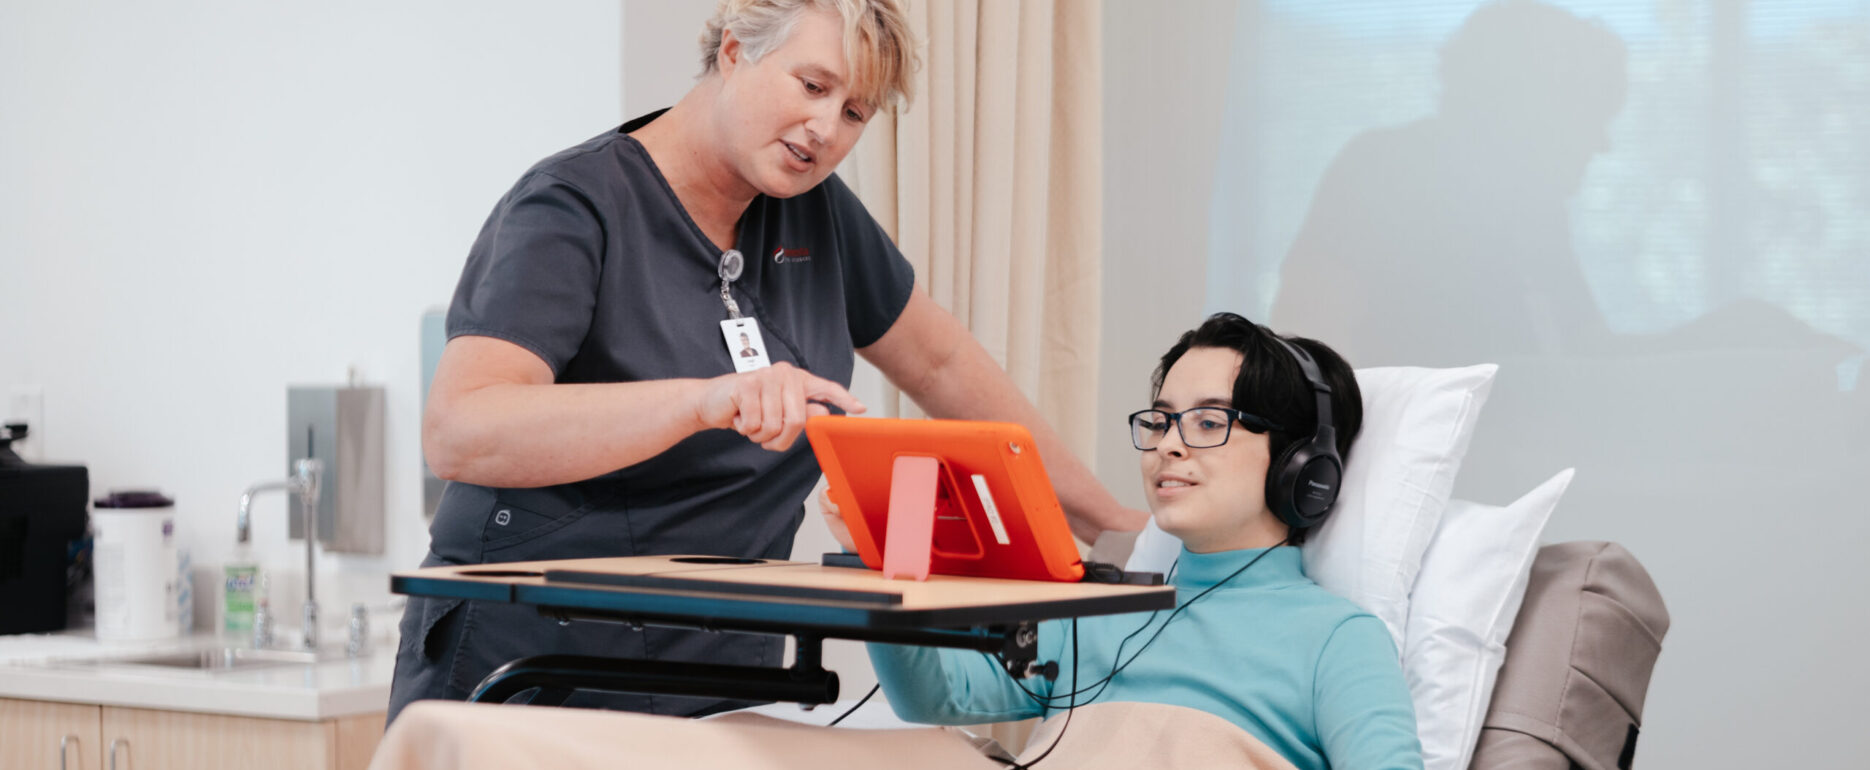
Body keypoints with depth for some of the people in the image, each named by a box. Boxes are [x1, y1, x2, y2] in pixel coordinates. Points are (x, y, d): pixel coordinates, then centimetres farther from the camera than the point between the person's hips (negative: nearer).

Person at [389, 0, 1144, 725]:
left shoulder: (813, 211, 8)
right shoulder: (571, 210, -14)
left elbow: (942, 363, 21)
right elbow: (456, 434, -29)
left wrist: (1113, 525, 22)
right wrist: (705, 401, -40)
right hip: (528, 684, -6)